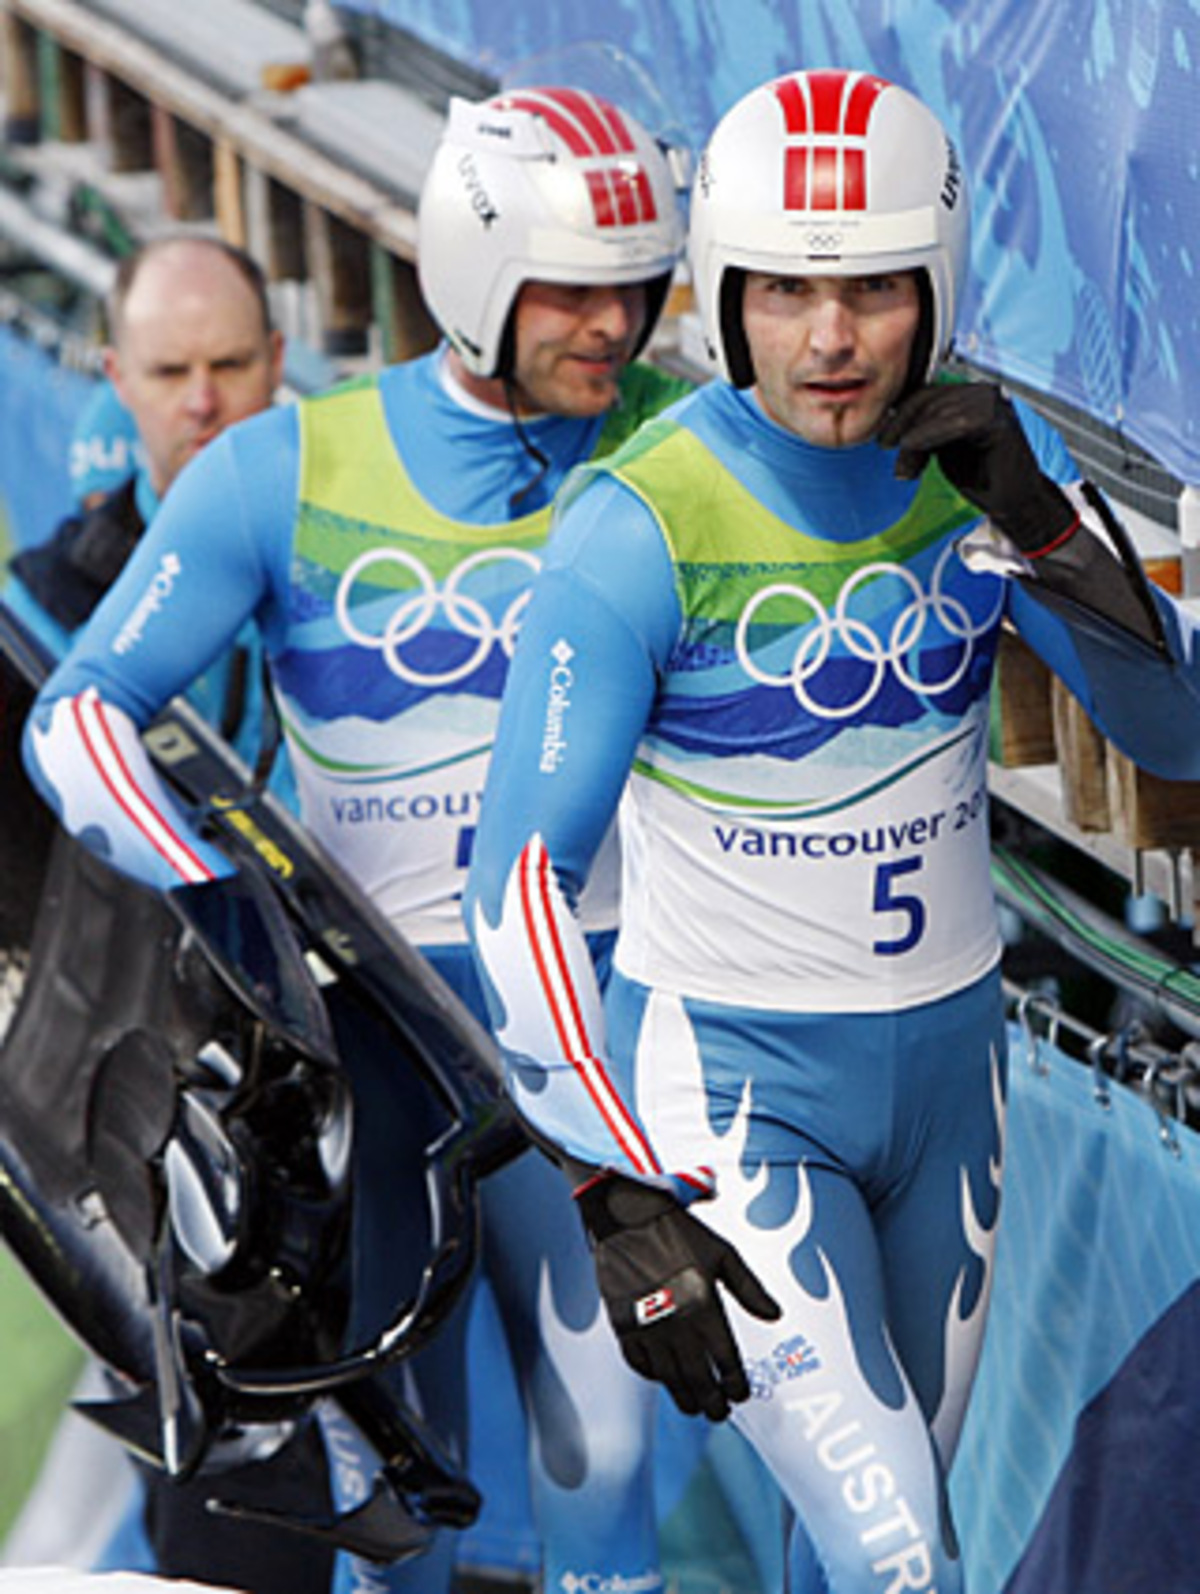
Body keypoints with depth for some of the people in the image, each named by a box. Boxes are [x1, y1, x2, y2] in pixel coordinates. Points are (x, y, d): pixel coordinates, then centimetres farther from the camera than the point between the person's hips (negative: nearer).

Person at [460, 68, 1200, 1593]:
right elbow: (524, 880, -23)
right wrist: (619, 1199, -31)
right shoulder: (641, 526, -21)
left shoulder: (986, 455, -5)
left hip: (944, 1059, 5)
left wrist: (1039, 522, -25)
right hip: (731, 1086, -5)